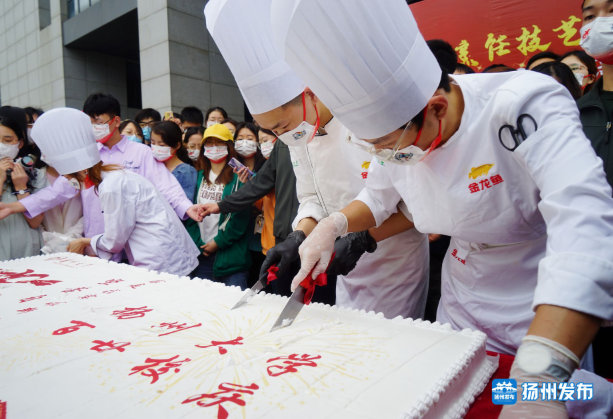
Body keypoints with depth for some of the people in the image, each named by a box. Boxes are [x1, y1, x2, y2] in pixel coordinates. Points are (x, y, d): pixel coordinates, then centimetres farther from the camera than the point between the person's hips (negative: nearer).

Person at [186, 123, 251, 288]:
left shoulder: (238, 176, -2)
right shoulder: (199, 176, 13)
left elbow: (241, 215, -8)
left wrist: (219, 241, -9)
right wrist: (198, 243, -4)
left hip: (230, 253, -4)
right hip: (200, 252, 4)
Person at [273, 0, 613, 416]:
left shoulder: (524, 107, -28)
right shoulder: (393, 130, -10)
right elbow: (378, 199, 7)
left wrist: (539, 380, -52)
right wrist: (334, 224, -14)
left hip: (545, 320, -4)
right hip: (459, 311, 5)